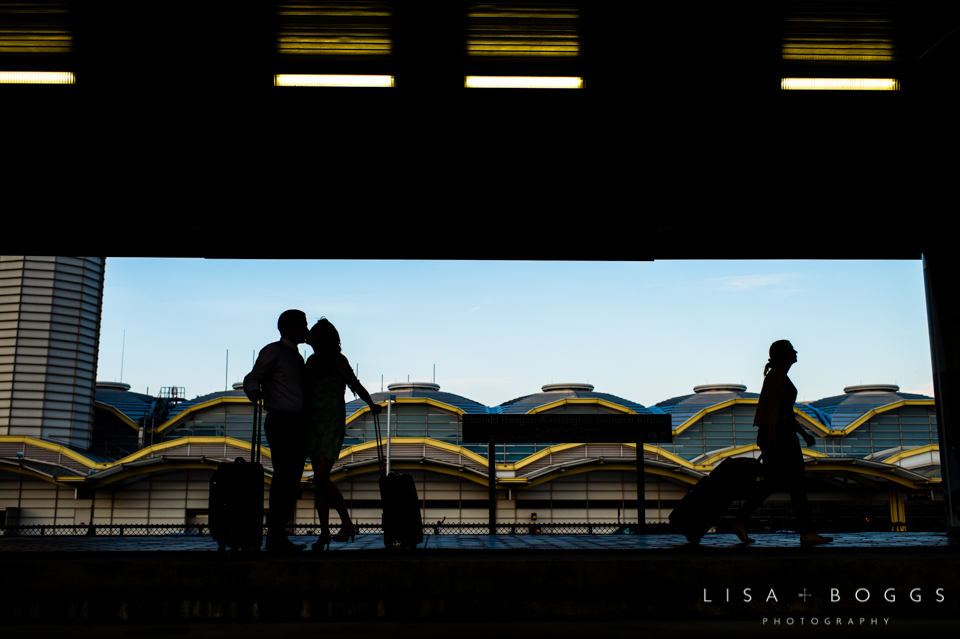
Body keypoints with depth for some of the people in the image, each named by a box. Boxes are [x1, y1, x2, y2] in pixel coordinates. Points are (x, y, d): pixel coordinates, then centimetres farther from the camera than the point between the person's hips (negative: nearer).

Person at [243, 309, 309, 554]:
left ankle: (279, 536, 13)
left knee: (293, 480, 8)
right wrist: (254, 391, -35)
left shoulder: (297, 357, 21)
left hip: (298, 424, 9)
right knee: (283, 478, -12)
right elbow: (252, 378, -14)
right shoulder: (273, 351, -4)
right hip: (281, 422, -9)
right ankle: (274, 537, -8)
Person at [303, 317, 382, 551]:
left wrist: (372, 405, -17)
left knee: (321, 478, -13)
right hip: (313, 424, 6)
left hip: (333, 425, -6)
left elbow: (354, 384, -11)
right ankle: (324, 532, 10)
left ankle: (347, 524, 1)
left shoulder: (337, 360, -6)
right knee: (318, 481, 5)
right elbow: (305, 392, 17)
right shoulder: (312, 361, 12)